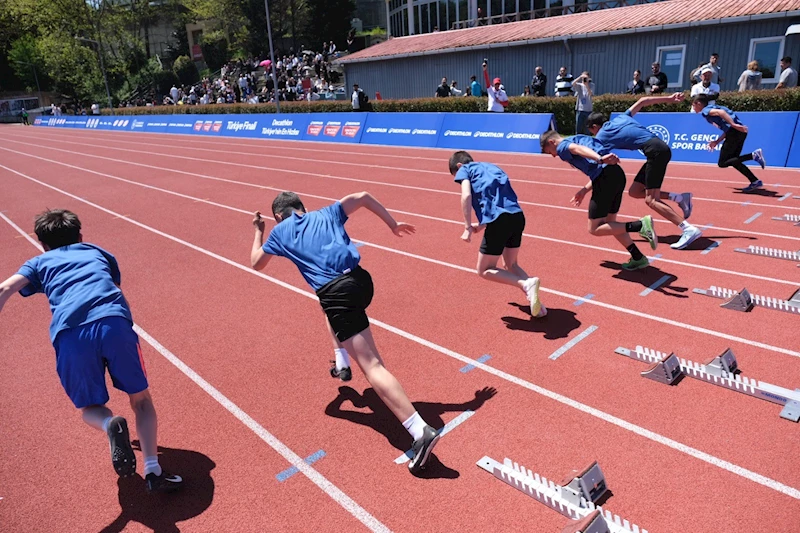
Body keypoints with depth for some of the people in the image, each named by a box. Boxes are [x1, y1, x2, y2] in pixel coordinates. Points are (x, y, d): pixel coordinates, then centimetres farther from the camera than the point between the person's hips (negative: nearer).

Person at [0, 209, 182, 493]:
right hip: (115, 323, 0)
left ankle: (111, 424, -13)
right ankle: (153, 471, 1)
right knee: (141, 400, 17)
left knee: (90, 408, 22)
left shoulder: (39, 263, 29)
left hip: (70, 335, 0)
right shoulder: (97, 252, 33)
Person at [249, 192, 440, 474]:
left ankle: (421, 431, -20)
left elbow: (256, 263, 31)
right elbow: (363, 196, 17)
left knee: (372, 366, -11)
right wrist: (393, 225, 20)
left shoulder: (279, 231, 18)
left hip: (337, 291, -6)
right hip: (360, 279, 6)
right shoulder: (326, 214, 24)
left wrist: (258, 231, 46)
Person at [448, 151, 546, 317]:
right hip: (517, 216, 7)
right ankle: (535, 301, 8)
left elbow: (466, 195, -6)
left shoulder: (464, 169, 13)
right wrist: (482, 225, 32)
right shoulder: (491, 167, 32)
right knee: (511, 265, 25)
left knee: (485, 270, 9)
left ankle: (526, 284, -11)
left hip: (499, 220, -7)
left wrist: (468, 227, -5)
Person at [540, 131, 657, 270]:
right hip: (618, 173, 9)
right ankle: (638, 258, 21)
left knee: (594, 229, 2)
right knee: (609, 223, 22)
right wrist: (584, 190, 28)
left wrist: (600, 158, -37)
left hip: (605, 178, -9)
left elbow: (578, 149, -19)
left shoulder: (562, 146, 6)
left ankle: (641, 225, -13)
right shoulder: (578, 138, 32)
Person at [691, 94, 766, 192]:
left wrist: (733, 124, -28)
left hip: (734, 132, -9)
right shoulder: (712, 108, 28)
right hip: (740, 132, 9)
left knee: (722, 163, -3)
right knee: (732, 160, 18)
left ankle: (753, 155, -16)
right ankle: (755, 181, 13)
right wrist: (716, 142, 28)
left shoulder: (705, 110, 1)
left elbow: (720, 112, -21)